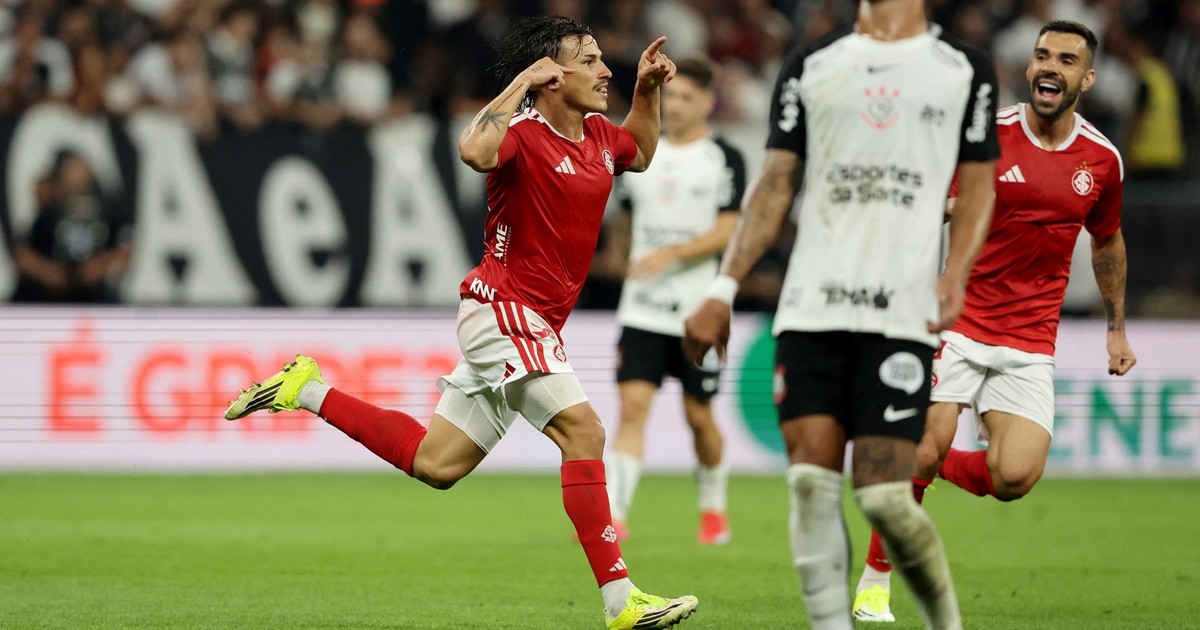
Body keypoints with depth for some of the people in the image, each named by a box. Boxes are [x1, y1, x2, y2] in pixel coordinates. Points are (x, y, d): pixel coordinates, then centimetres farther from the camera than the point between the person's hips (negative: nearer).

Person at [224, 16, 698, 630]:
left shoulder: (598, 136, 10)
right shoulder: (523, 134, -16)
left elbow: (641, 154, 34)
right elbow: (474, 150, -40)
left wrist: (647, 90, 16)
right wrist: (521, 83, -28)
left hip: (531, 322, 9)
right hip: (503, 308, -9)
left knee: (435, 464, 11)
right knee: (582, 430, -20)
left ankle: (308, 391, 24)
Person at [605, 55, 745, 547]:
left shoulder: (724, 160, -3)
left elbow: (727, 232, -12)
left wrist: (671, 254, -22)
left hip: (698, 311, -3)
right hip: (642, 310, 3)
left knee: (699, 414, 6)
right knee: (632, 407, -10)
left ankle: (713, 508, 28)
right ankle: (613, 514, -15)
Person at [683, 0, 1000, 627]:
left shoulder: (964, 69, 10)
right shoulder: (810, 65, 15)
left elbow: (976, 185, 10)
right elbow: (774, 185, 14)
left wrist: (956, 272, -8)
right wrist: (723, 289, 5)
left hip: (903, 315, -2)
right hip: (810, 309, 3)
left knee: (883, 495, -10)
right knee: (811, 484, -7)